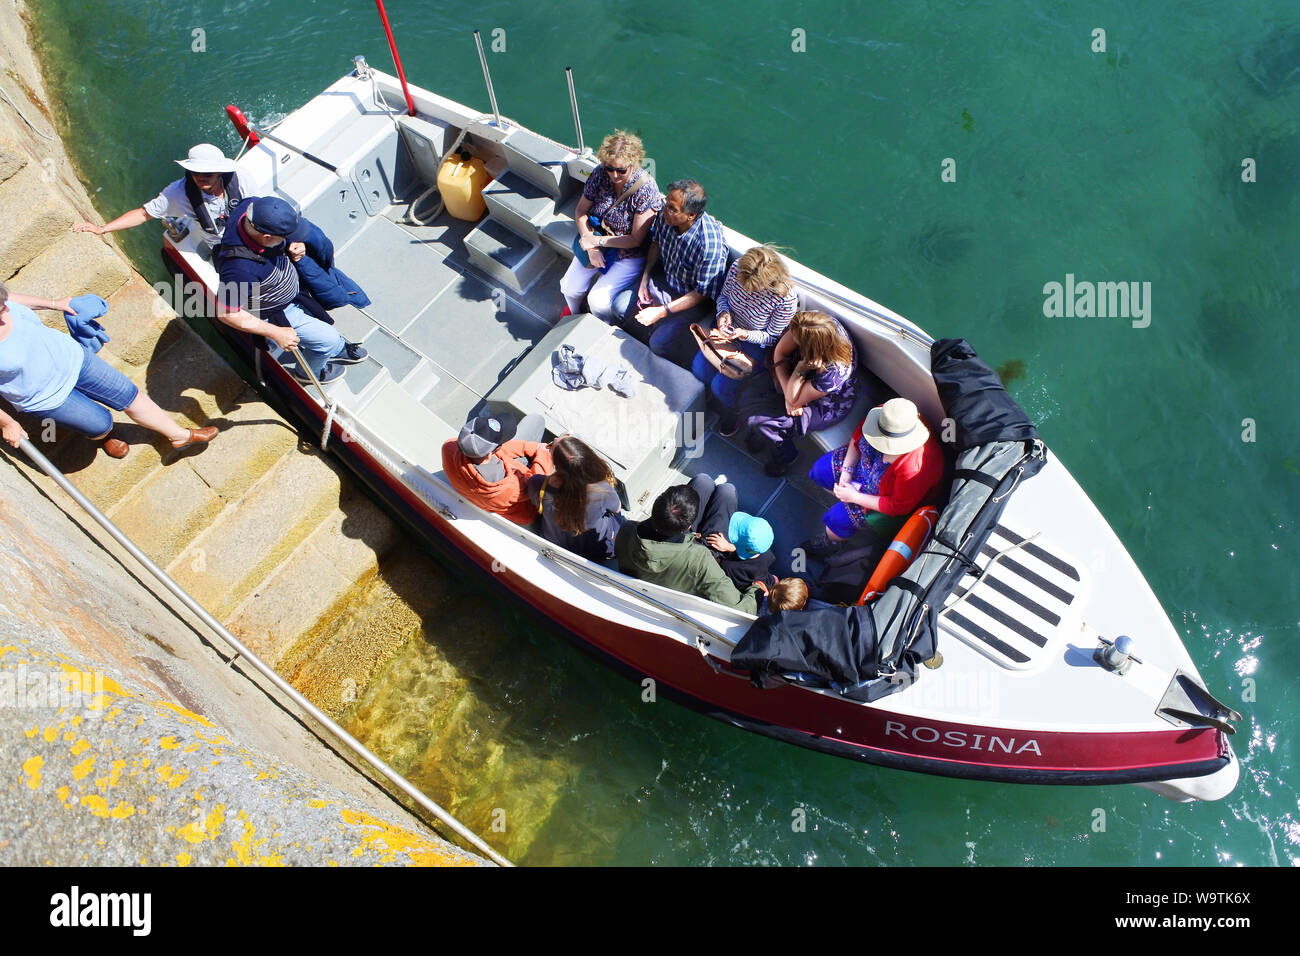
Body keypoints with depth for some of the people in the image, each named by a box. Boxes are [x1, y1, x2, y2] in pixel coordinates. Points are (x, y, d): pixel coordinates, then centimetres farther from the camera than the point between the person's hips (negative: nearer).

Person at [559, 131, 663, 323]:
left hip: (629, 254, -5)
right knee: (570, 288, -1)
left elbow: (636, 240, -22)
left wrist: (597, 241, -24)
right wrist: (592, 248, -17)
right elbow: (581, 211, -2)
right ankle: (575, 314, 36)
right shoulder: (600, 173, -13)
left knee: (598, 301, -17)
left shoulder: (645, 188, -27)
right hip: (596, 242, 5)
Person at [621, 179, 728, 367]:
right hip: (663, 278, 7)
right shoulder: (665, 214, -18)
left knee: (659, 343, -18)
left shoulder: (711, 244, -38)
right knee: (620, 304, 0)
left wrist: (662, 312, -26)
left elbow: (702, 293, -26)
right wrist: (645, 277, -2)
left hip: (692, 299, -7)